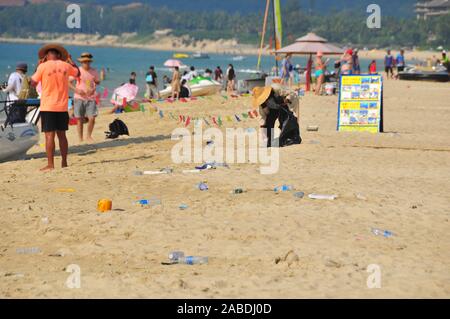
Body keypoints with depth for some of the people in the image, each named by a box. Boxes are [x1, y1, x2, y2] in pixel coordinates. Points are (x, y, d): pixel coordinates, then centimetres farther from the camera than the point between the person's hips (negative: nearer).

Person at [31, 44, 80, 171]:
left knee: (50, 135, -4)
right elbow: (78, 73, 22)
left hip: (48, 107, -4)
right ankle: (64, 163, 15)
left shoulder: (43, 67, -8)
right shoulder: (66, 66, 3)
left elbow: (33, 83, 2)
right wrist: (71, 61, 34)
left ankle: (50, 164, -7)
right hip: (62, 107, 4)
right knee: (62, 135, 11)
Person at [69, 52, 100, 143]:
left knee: (92, 118, -8)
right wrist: (76, 89, -16)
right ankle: (80, 138, 11)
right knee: (80, 119, 1)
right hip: (79, 98, -2)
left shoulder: (94, 71, 6)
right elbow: (68, 82, -2)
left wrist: (94, 89, -4)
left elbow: (98, 81, 18)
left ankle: (89, 136, 13)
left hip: (91, 98, 2)